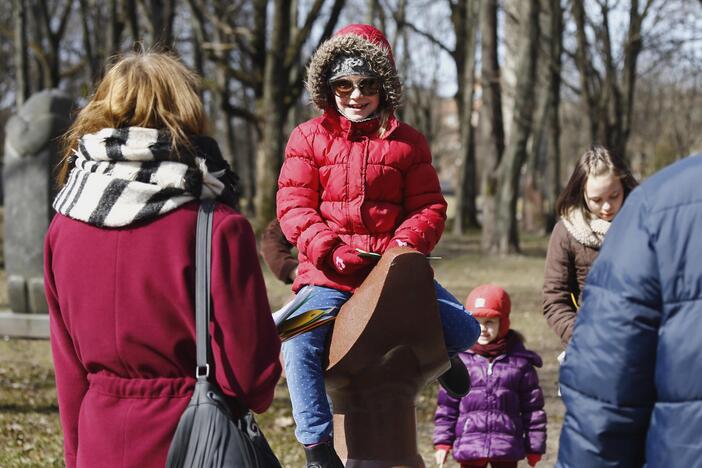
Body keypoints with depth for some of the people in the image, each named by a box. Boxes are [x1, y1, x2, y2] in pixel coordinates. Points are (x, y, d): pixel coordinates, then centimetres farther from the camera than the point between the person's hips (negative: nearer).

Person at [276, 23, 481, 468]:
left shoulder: (407, 141, 9)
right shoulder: (309, 138, 5)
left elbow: (429, 206, 5)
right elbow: (294, 206, -2)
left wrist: (407, 243, -16)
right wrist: (330, 249, -19)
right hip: (328, 273, -2)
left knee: (465, 331, -7)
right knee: (299, 344, -28)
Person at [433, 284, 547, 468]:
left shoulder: (520, 362, 0)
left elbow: (533, 408, 4)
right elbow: (446, 405, 5)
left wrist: (535, 447, 4)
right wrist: (442, 441, 1)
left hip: (507, 446, 0)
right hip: (469, 444, 0)